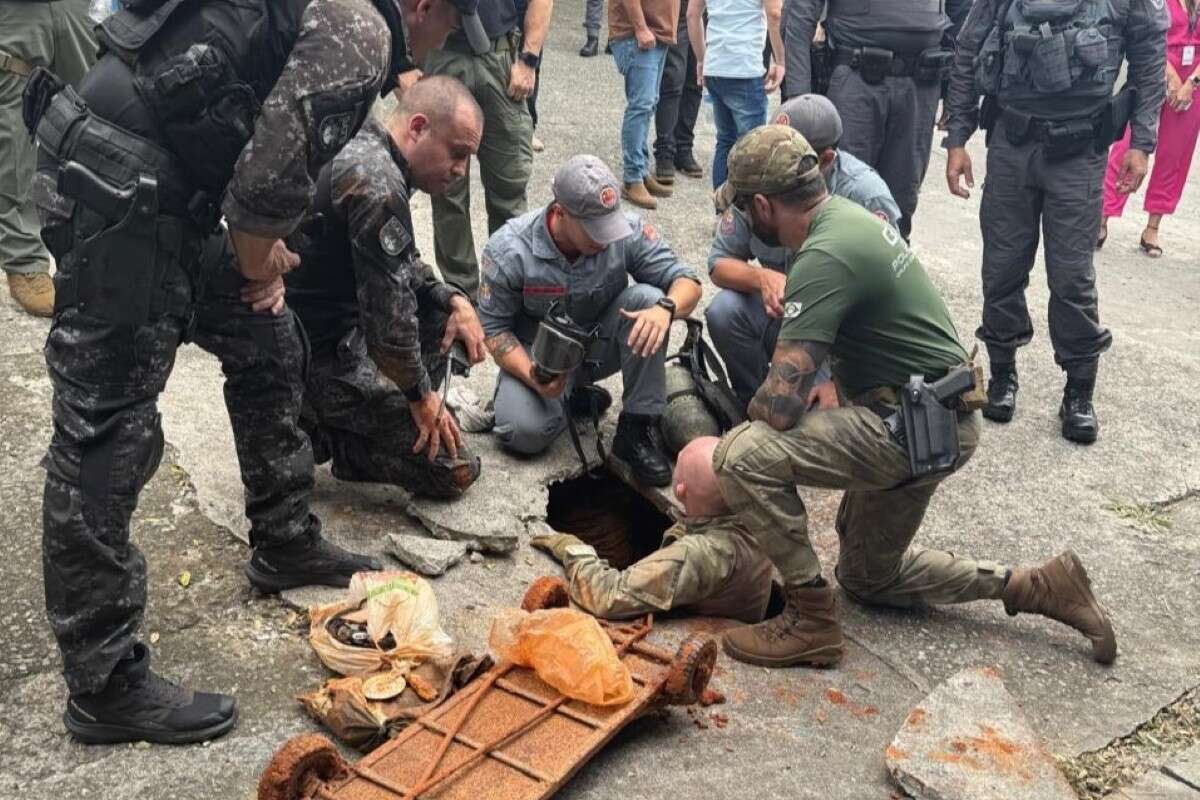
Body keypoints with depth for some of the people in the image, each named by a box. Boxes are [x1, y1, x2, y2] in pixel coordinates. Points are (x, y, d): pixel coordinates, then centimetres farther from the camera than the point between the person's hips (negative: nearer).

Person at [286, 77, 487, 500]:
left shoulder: (364, 151, 7)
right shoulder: (377, 184, -25)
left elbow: (404, 265, 18)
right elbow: (389, 310, -23)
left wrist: (454, 300, 2)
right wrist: (422, 396, -11)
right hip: (321, 359, -10)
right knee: (455, 469, -3)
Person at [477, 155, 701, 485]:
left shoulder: (628, 232, -18)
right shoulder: (509, 250, -21)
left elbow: (686, 281, -16)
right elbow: (494, 327, -12)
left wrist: (665, 309, -41)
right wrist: (532, 376, -29)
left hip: (600, 343, 2)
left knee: (647, 298, -28)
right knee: (525, 433, -28)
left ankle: (637, 428, -20)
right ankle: (575, 396, 8)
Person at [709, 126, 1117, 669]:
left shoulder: (823, 258, -24)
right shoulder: (845, 213, 5)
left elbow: (782, 405, -27)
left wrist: (752, 413, -6)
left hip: (916, 427, -10)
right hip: (939, 420, 10)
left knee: (742, 456, -23)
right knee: (866, 578, 24)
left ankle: (811, 621, -8)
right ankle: (1038, 587, 24)